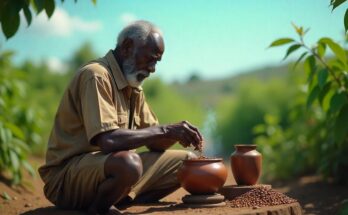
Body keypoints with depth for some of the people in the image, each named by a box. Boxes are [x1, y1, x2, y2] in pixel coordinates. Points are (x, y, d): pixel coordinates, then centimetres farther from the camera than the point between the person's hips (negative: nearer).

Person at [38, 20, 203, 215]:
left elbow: (153, 142, 13)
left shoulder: (133, 85, 14)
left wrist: (176, 134, -9)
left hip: (108, 167, 9)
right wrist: (165, 130, -22)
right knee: (128, 163, -39)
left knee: (188, 161, 7)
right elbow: (107, 140, -29)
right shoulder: (96, 76, -16)